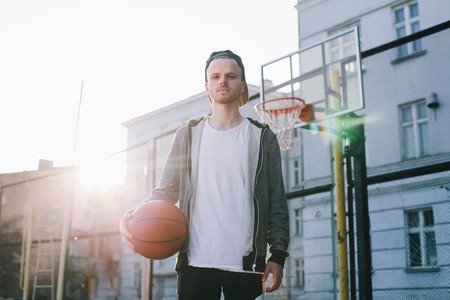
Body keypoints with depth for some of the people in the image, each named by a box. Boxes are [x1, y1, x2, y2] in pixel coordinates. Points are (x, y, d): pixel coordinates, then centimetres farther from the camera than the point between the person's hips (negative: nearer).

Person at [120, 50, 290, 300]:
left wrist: (278, 253, -5)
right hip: (196, 260, 1)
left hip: (246, 261, 0)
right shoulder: (187, 135, 12)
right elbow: (167, 190, 8)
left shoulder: (263, 137, 9)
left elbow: (277, 201, 6)